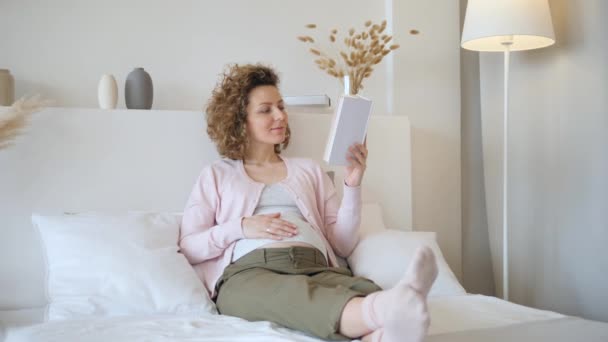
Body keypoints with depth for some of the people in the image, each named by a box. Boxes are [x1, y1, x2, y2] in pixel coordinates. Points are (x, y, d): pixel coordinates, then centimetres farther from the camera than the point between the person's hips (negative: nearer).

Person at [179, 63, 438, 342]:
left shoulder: (309, 170, 27)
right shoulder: (216, 174, 21)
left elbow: (342, 245, 17)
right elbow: (188, 248, 11)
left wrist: (352, 186, 4)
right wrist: (241, 227, -4)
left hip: (316, 268, 3)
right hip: (249, 272, -2)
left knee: (362, 291, -35)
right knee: (295, 294, -41)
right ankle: (384, 312, -69)